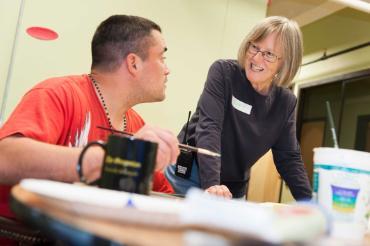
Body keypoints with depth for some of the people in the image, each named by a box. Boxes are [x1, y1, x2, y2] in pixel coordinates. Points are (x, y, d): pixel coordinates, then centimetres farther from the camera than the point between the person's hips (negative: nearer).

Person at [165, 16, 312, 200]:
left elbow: (289, 158, 0)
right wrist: (211, 183, -37)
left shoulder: (286, 102, -2)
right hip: (189, 176, -3)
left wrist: (309, 203, -11)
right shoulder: (223, 72, -14)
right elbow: (208, 126, -25)